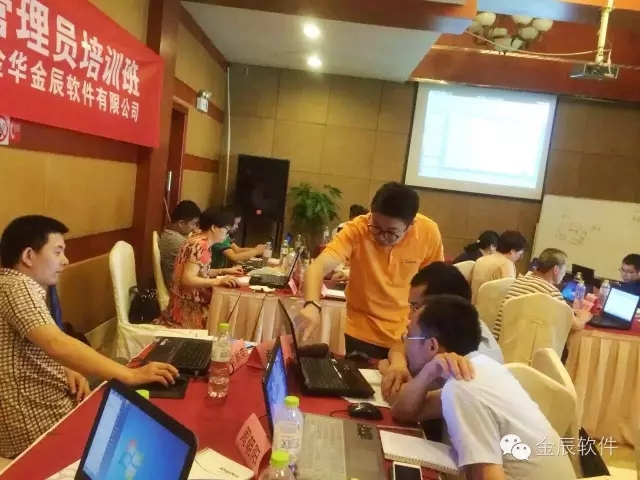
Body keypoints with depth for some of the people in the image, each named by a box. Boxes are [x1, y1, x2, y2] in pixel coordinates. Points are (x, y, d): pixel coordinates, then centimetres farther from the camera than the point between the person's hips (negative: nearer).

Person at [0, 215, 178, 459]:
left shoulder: (24, 287, 13)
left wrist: (67, 370, -4)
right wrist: (130, 375, -37)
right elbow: (57, 344, -34)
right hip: (35, 420, -9)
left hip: (46, 401, 9)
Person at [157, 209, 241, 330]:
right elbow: (187, 279, -26)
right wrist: (219, 281, -30)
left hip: (192, 302, 10)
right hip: (188, 307, -10)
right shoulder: (200, 246, -20)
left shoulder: (200, 242, 9)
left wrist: (224, 271, 11)